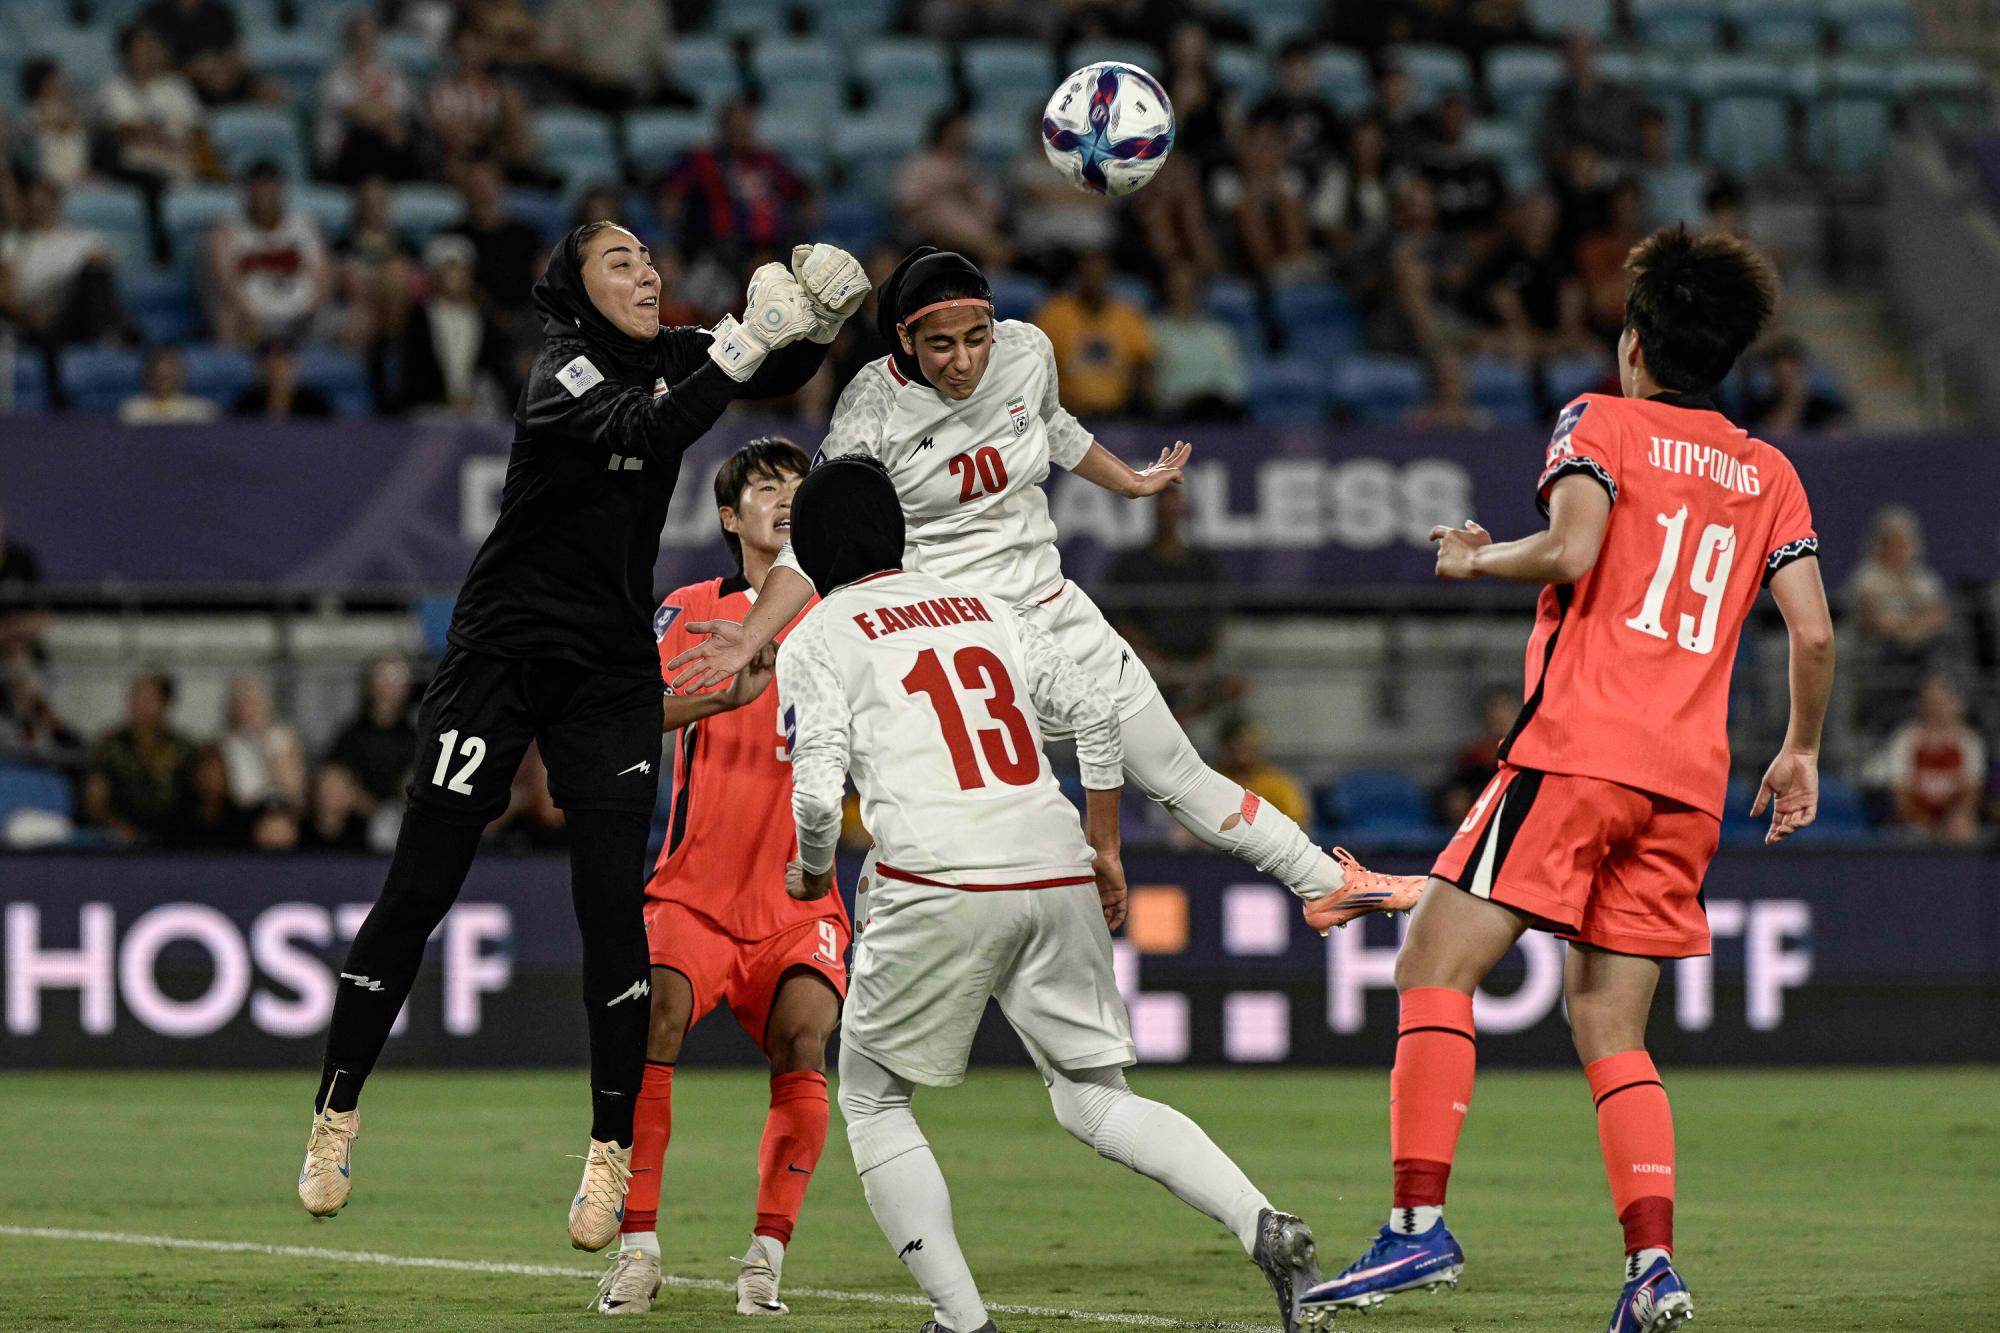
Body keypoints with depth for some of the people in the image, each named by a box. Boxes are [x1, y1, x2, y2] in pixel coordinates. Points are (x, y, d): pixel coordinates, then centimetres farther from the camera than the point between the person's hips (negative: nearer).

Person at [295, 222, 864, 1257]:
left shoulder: (663, 355, 6)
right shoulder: (564, 370, -14)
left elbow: (774, 378, 2)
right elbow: (642, 429, -31)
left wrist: (813, 325, -18)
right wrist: (742, 346, -38)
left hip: (611, 675, 4)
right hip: (500, 657, -4)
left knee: (613, 904, -7)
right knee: (417, 893, 0)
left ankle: (611, 1153, -2)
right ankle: (336, 1114, 13)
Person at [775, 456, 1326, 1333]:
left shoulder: (816, 641, 7)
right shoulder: (982, 609, 22)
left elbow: (817, 797, -4)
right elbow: (1095, 714, 17)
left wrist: (811, 874, 16)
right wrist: (1105, 848, 25)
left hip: (940, 885, -5)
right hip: (1057, 877, 5)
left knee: (872, 1100, 12)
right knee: (1095, 1100, 13)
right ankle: (1262, 1227, -9)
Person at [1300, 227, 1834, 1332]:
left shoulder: (1602, 423, 4)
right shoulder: (1770, 475, 17)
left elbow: (1571, 549, -15)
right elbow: (1813, 631, 9)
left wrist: (1479, 559, 4)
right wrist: (1802, 750, 23)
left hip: (1576, 752, -6)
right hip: (1688, 784, 6)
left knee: (1435, 963, -3)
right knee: (1607, 1027, 11)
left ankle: (1419, 1222, -16)